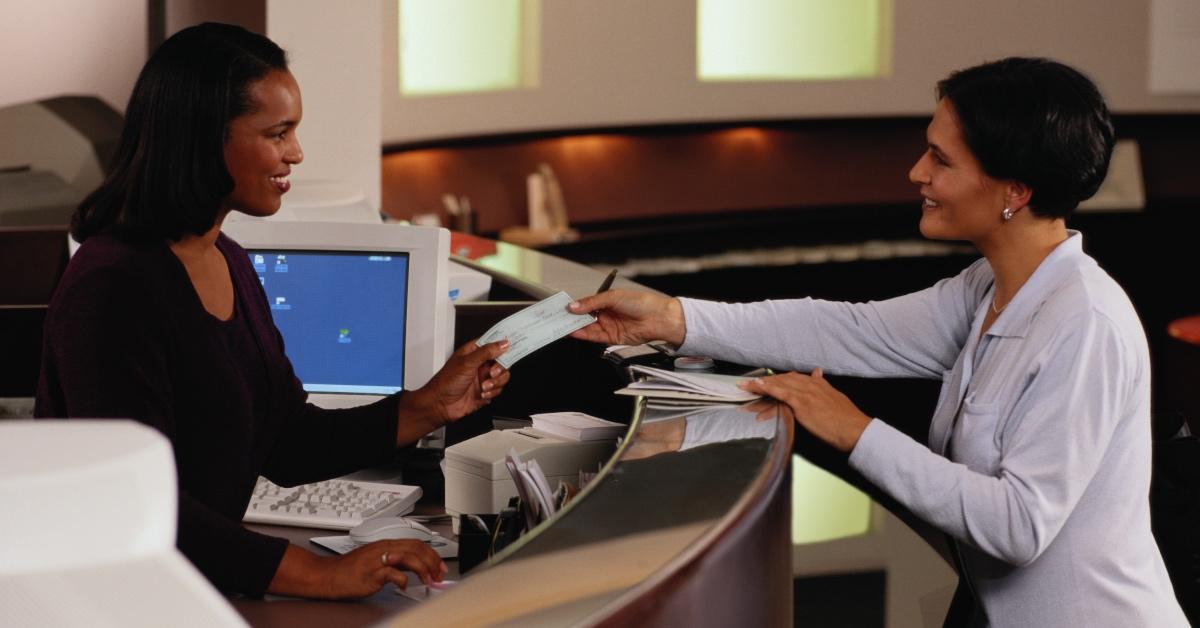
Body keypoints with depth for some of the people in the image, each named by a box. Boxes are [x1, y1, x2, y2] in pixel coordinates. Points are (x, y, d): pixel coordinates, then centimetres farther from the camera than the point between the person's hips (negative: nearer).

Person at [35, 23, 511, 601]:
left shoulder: (231, 264, 12)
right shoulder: (110, 288, -19)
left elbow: (286, 445, 17)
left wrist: (428, 408, 5)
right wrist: (320, 575, -30)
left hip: (201, 590, 9)